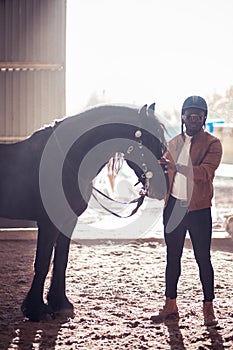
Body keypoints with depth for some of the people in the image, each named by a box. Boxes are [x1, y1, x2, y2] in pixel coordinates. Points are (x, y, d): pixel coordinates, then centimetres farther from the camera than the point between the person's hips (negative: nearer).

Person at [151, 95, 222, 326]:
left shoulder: (212, 143, -6)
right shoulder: (173, 143, 12)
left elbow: (205, 172, -22)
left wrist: (176, 167, -34)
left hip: (198, 209, -5)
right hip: (173, 207, 5)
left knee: (203, 259, 1)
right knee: (172, 258, 11)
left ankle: (208, 308, 11)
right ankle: (170, 305, 21)